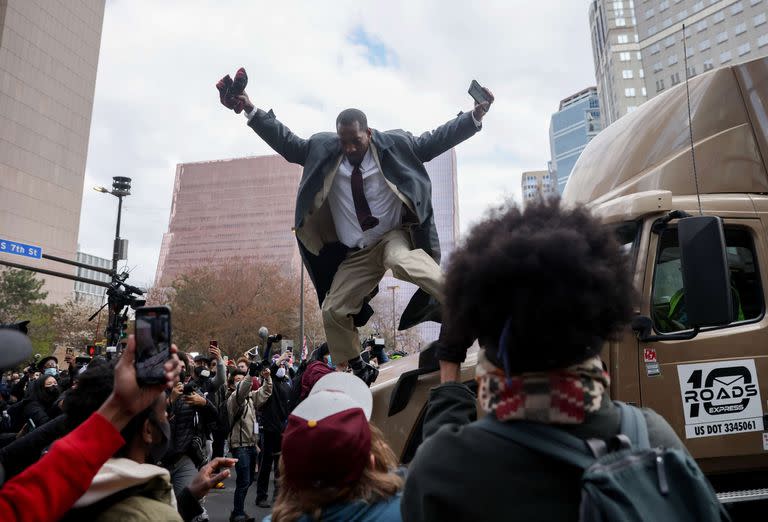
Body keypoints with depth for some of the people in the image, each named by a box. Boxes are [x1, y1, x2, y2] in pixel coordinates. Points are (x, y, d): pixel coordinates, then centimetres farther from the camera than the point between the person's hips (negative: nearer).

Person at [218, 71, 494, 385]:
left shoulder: (394, 144, -4)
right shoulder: (323, 148, 2)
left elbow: (434, 140, -2)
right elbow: (287, 143, 7)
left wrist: (475, 116, -8)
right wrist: (251, 110, 1)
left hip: (394, 237, -4)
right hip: (356, 254, 4)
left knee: (402, 261, -42)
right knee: (333, 309, 3)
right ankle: (352, 370, 21)